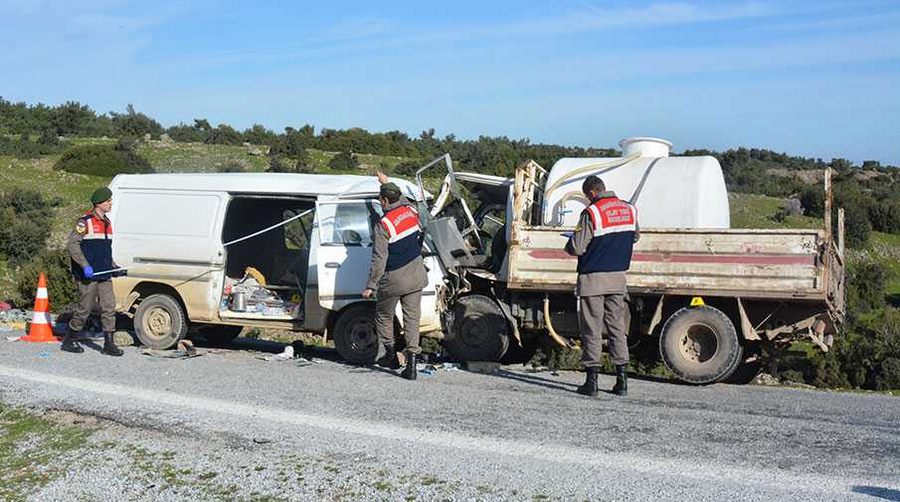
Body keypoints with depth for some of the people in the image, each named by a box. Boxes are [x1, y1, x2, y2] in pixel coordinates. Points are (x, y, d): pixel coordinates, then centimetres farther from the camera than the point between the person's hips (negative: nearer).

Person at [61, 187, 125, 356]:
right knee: (85, 308, 0)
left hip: (104, 275, 7)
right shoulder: (85, 222, -10)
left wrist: (114, 266, 14)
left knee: (109, 307, 1)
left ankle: (109, 344, 5)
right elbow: (71, 244, -15)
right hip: (88, 276, -7)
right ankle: (69, 341, 17)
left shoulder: (107, 222, 15)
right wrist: (85, 266, -22)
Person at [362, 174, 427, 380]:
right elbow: (403, 200, 28)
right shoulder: (411, 212, 1)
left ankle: (390, 355, 22)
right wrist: (387, 183, 39)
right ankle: (412, 361, -2)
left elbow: (379, 259, -17)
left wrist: (371, 285, -11)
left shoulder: (384, 225, -17)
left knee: (384, 316, 16)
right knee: (412, 318, 4)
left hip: (393, 280, -5)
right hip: (415, 277, 5)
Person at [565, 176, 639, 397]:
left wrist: (570, 243, 7)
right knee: (617, 327, 11)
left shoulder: (592, 213, -14)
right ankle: (621, 380, 11)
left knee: (592, 330, 1)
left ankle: (592, 381, 2)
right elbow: (635, 237, 19)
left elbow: (576, 248, -15)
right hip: (618, 277, 5)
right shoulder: (629, 209, 5)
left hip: (593, 278, -5)